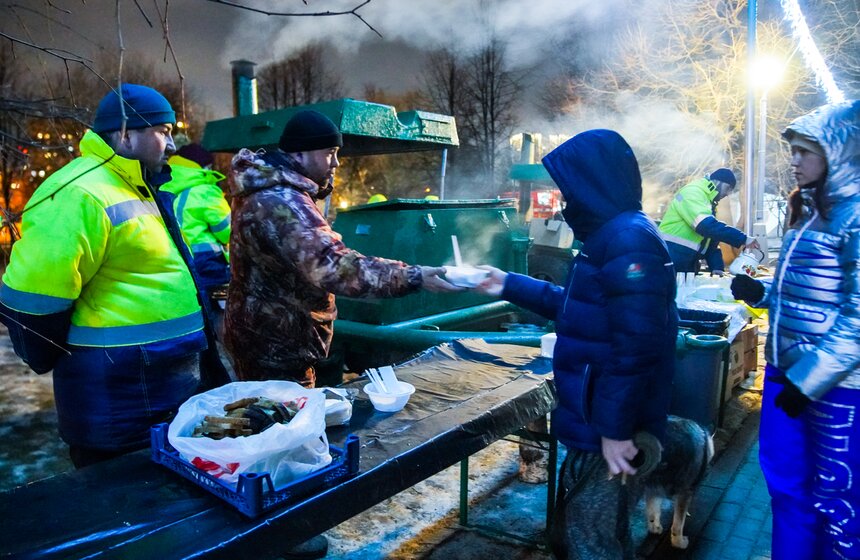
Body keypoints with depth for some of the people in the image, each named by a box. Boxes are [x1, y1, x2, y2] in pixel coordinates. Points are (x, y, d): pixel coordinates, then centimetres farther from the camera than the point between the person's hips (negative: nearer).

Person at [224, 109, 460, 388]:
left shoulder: (266, 189, 8)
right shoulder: (281, 203, -27)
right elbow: (334, 266, -37)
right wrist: (412, 277, -37)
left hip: (265, 337, 11)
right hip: (276, 347, -11)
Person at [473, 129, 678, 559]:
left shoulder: (629, 240, -21)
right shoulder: (612, 235, 13)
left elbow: (636, 347, -27)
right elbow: (574, 306, 22)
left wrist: (615, 429, -23)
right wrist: (509, 286, 21)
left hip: (609, 428, -10)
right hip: (594, 421, 10)